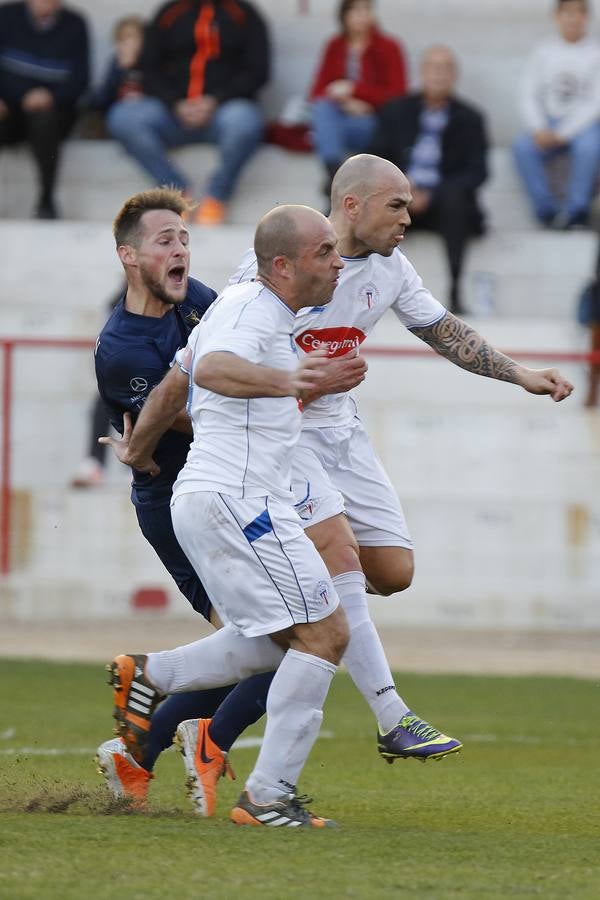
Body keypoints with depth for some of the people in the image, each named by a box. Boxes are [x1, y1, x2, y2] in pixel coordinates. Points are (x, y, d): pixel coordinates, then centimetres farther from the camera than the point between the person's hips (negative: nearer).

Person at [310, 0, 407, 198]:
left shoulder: (388, 47, -1)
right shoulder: (335, 47, 9)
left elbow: (397, 96, -8)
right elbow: (318, 92, 5)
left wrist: (354, 90, -17)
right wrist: (346, 102, -15)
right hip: (338, 118, 3)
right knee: (322, 107, -31)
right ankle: (334, 170, -47)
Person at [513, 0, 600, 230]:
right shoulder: (543, 52, 9)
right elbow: (529, 96, 4)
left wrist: (564, 133, -18)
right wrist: (539, 130, -15)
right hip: (549, 123, 3)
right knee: (523, 147, -27)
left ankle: (575, 213, -27)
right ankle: (548, 210, -24)